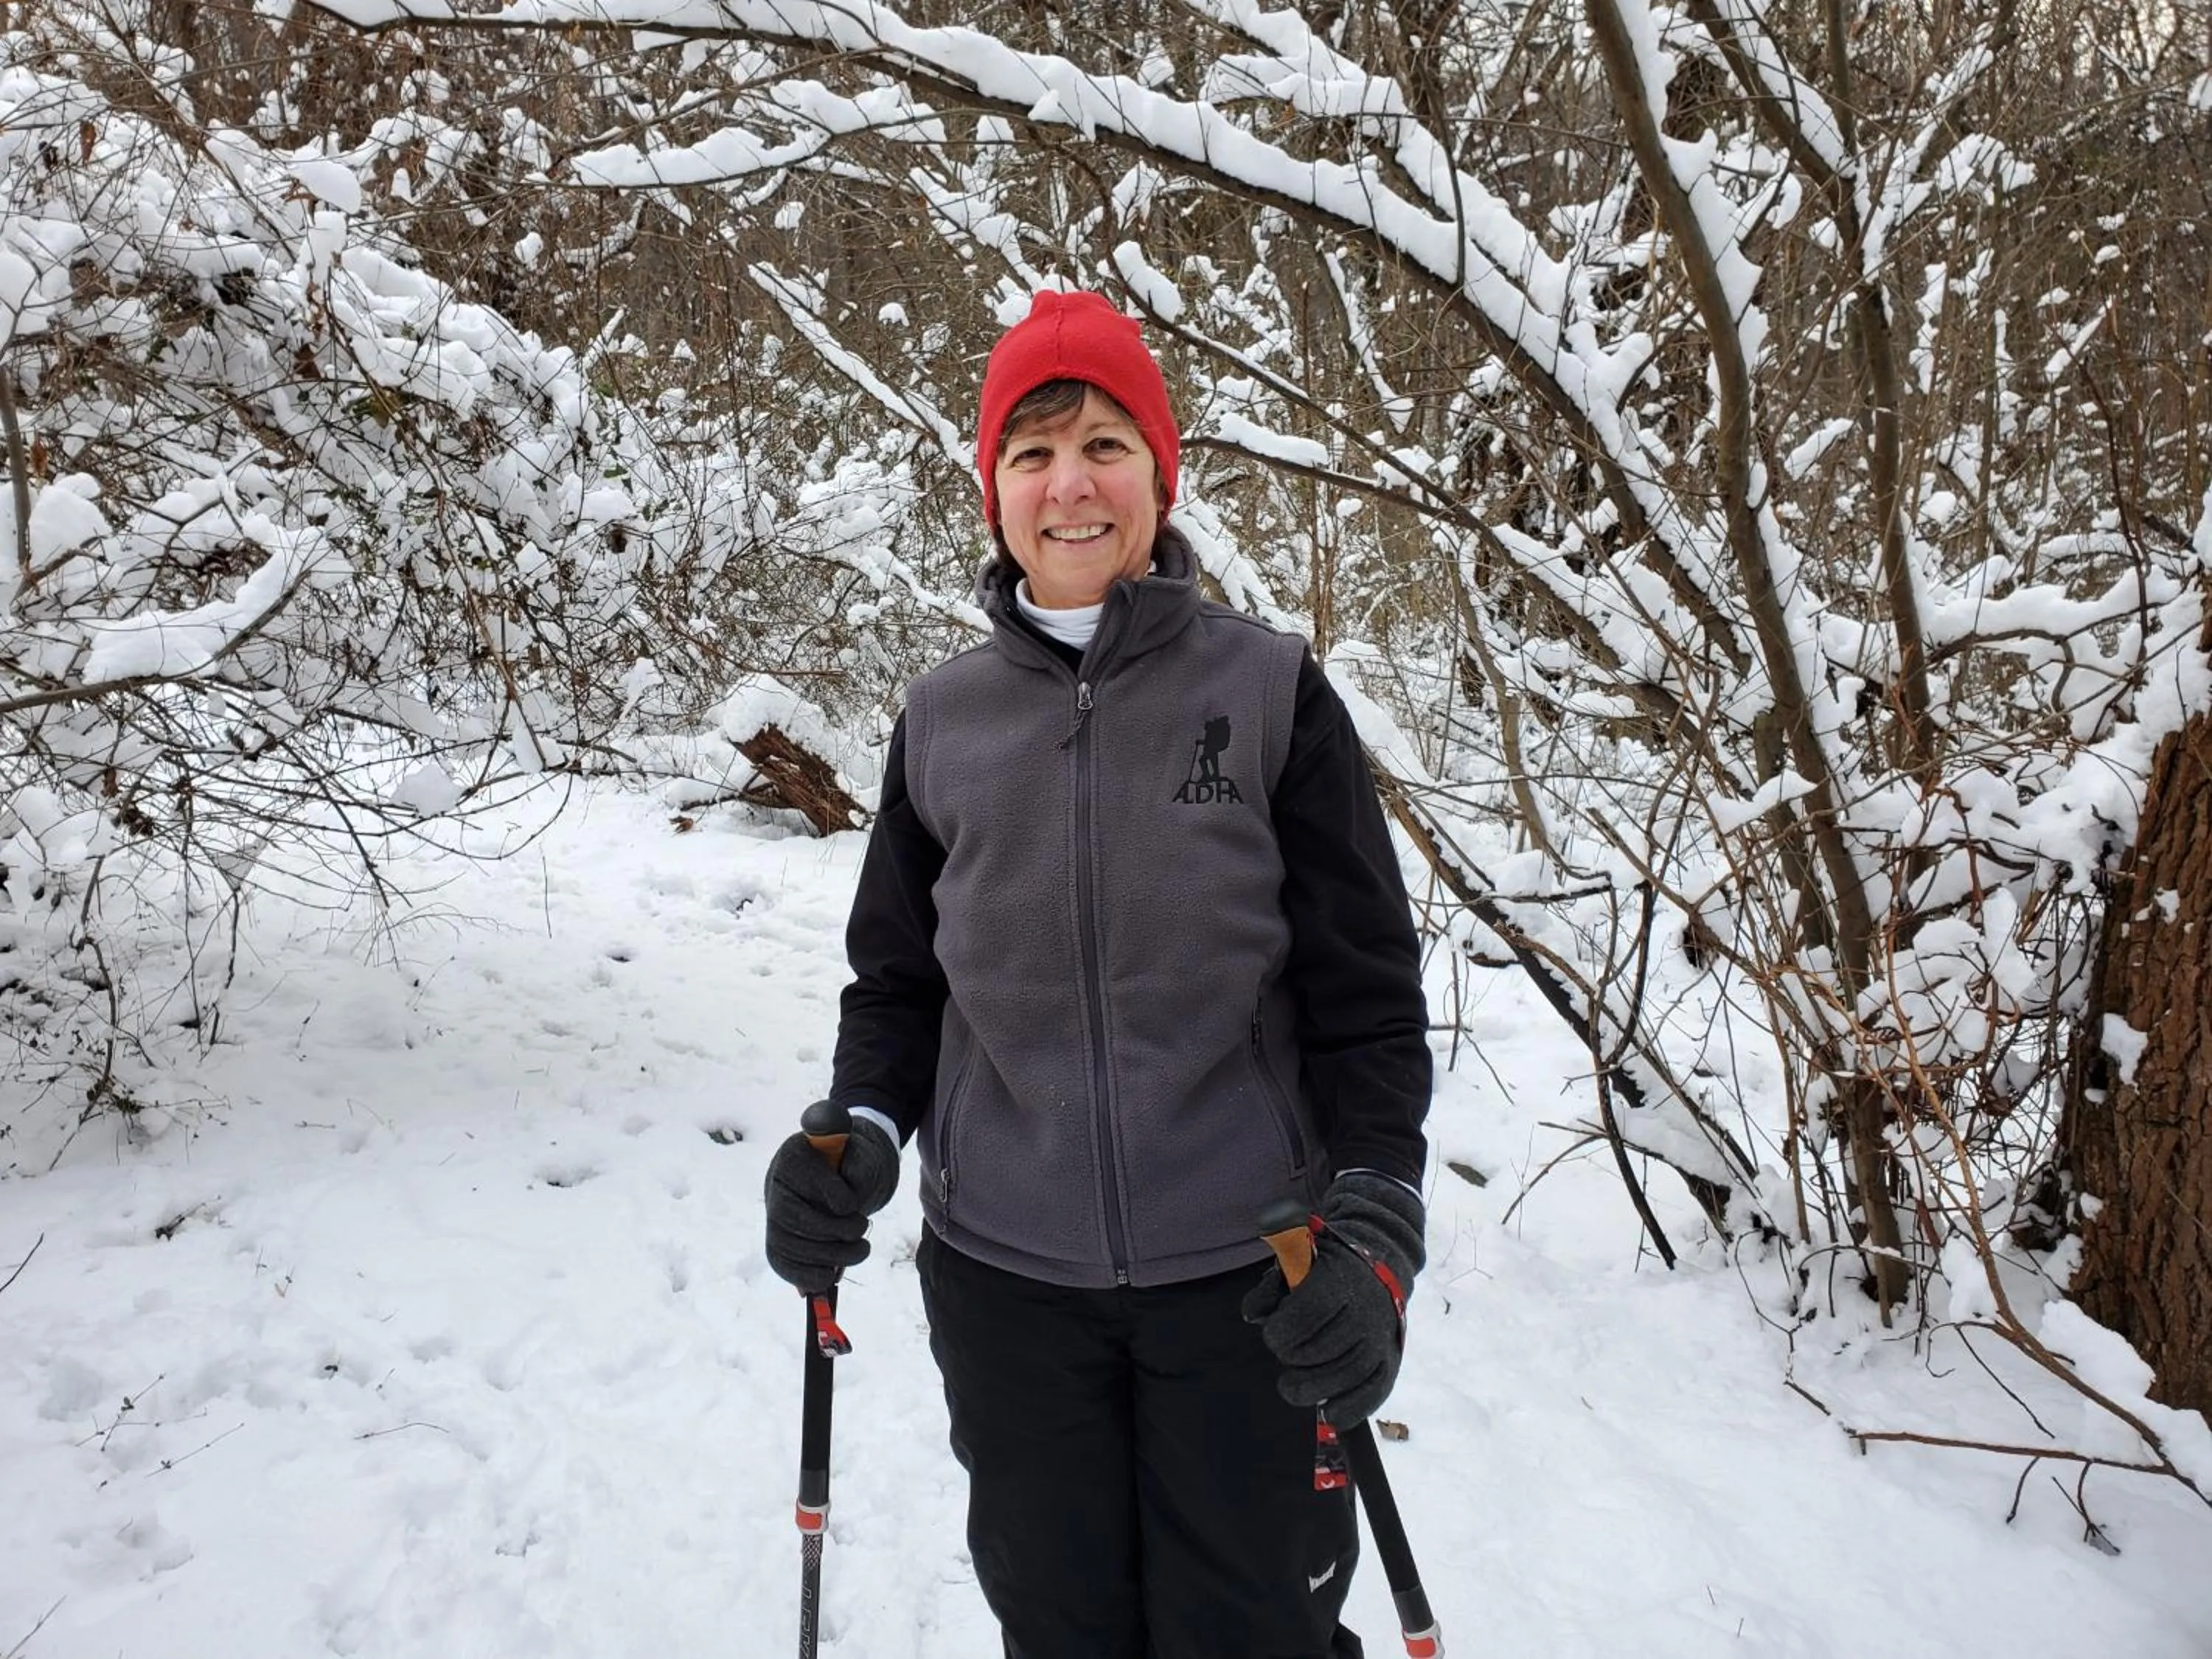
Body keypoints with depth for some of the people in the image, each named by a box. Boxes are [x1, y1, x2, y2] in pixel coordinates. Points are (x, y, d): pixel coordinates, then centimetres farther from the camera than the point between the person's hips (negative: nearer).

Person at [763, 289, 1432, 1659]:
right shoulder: (943, 720, 1)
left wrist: (1373, 1233, -14)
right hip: (1005, 1281, 3)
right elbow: (898, 980, 9)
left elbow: (1367, 992, -5)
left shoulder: (1270, 691, -6)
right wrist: (858, 1134, -7)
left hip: (1248, 1283, -2)